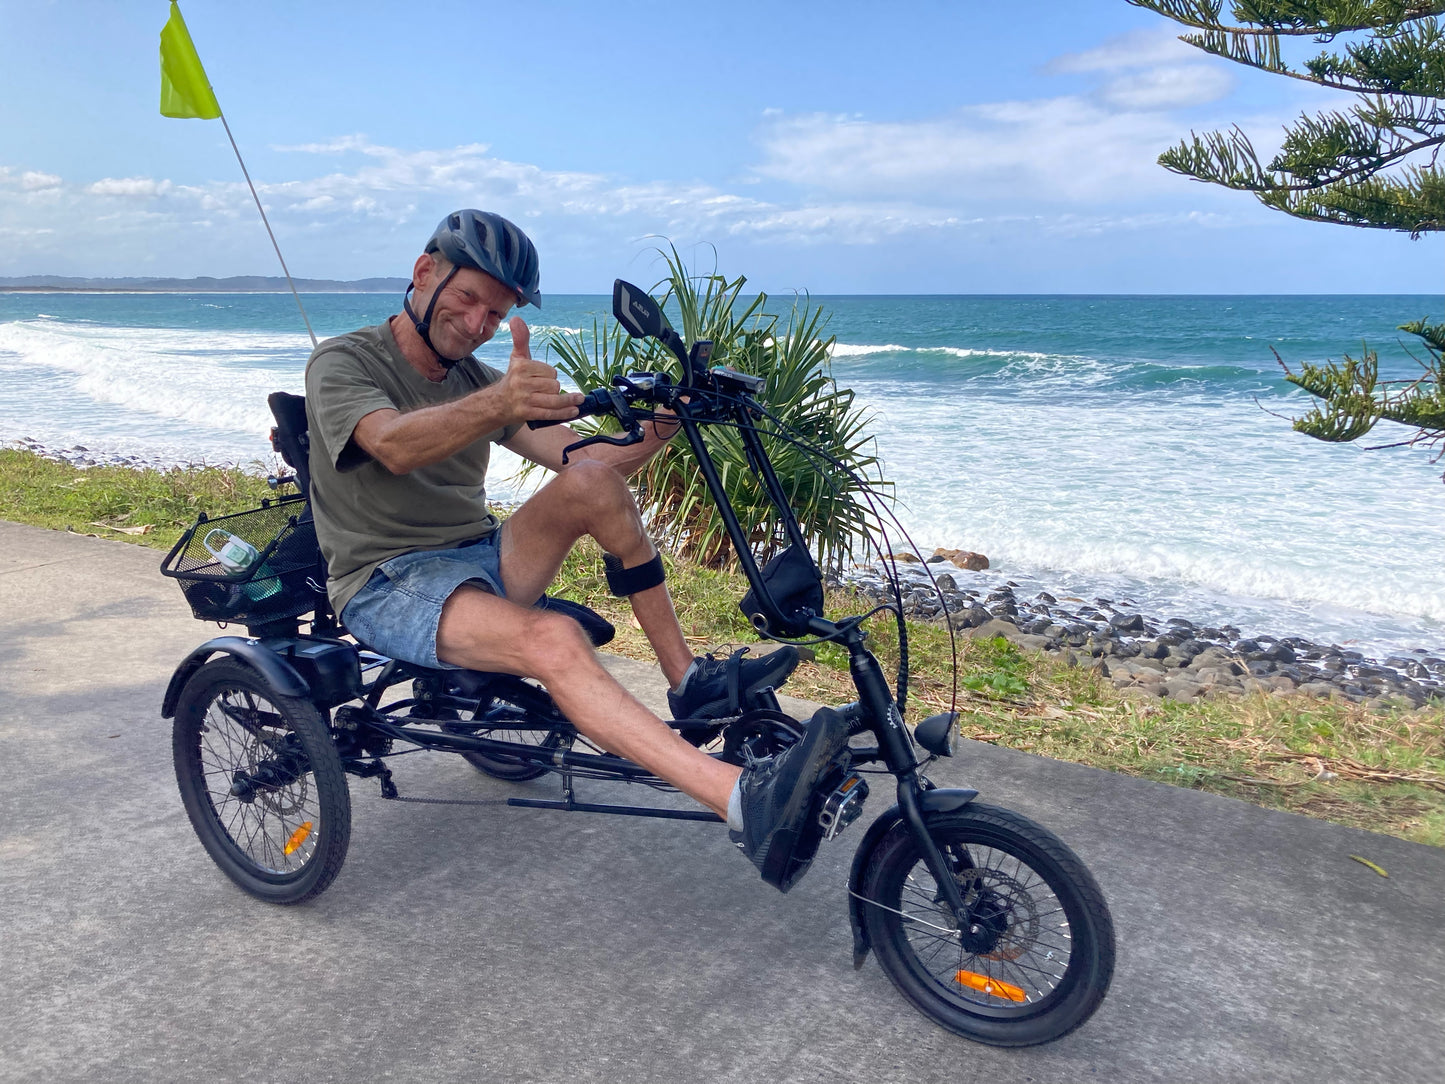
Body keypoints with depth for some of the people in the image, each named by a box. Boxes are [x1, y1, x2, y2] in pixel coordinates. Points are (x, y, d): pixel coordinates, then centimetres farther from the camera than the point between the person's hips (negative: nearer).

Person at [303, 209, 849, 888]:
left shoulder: (475, 379, 13)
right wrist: (500, 404, -50)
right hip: (388, 584, -6)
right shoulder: (343, 363, -5)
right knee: (553, 641, -35)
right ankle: (744, 803, -49)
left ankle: (688, 680, -13)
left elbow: (582, 457, -1)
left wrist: (658, 431, -21)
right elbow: (396, 446, -30)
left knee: (594, 484, -21)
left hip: (478, 557, 6)